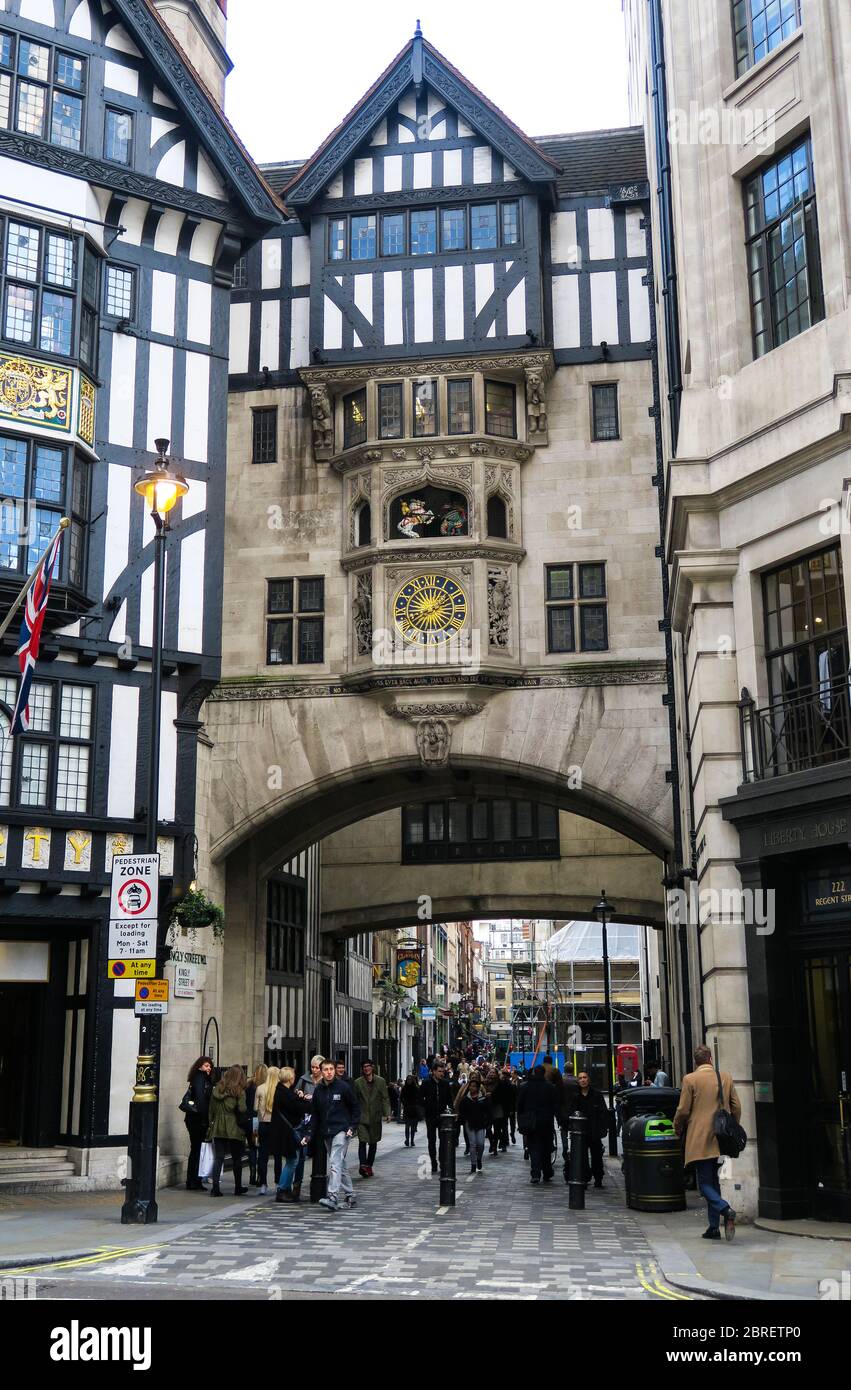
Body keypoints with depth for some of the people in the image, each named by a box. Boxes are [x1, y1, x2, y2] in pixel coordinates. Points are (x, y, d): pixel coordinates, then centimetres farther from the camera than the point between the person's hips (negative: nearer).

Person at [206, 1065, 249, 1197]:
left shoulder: (217, 1090, 5)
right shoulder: (239, 1092, -9)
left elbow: (211, 1110, 6)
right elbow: (242, 1110, -14)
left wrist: (211, 1124, 11)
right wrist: (243, 1121, 5)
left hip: (217, 1128, 3)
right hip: (234, 1129, -3)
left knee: (218, 1158, 6)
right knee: (236, 1159, 10)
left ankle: (215, 1187, -3)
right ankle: (238, 1188, 19)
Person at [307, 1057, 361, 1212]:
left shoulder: (343, 1087, -4)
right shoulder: (318, 1090, 9)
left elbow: (355, 1107, 1)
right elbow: (314, 1114, 14)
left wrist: (352, 1127, -8)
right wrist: (310, 1134, 6)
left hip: (341, 1131, -6)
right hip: (326, 1133, 6)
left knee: (335, 1164, -17)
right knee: (340, 1165, 12)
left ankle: (332, 1197, -25)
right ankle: (350, 1196, 22)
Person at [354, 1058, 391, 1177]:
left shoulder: (381, 1081, 4)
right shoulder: (358, 1082, 3)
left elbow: (385, 1099, 3)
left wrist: (387, 1113, -8)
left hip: (375, 1118, 2)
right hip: (362, 1117, -2)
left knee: (373, 1143, 9)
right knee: (362, 1141, -17)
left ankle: (369, 1166, 21)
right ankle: (362, 1164, -24)